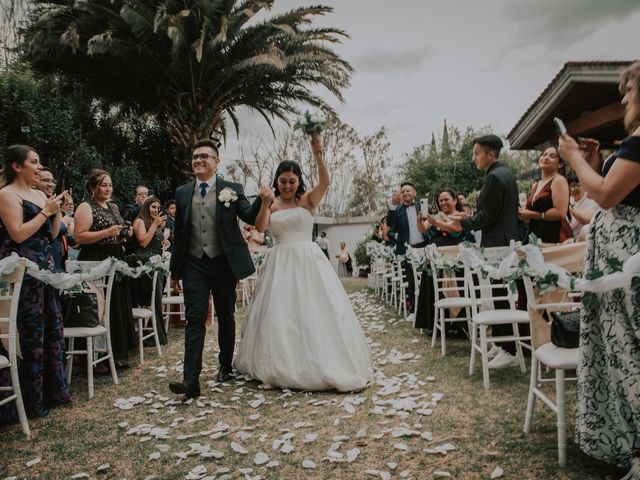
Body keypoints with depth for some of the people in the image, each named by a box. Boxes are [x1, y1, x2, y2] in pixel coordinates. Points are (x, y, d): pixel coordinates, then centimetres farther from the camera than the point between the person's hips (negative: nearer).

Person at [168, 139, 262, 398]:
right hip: (194, 264, 1)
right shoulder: (182, 192, 8)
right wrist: (175, 270, 11)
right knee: (195, 319, -6)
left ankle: (225, 366, 31)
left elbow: (250, 217, -11)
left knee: (226, 317, 12)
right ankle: (191, 379, -7)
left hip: (223, 263, -1)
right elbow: (178, 233, 11)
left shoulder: (232, 189, 1)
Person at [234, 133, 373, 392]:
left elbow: (324, 182, -14)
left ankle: (320, 364, 11)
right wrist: (265, 204, -25)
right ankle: (281, 367, 15)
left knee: (315, 311, -2)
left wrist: (318, 155, -27)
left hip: (308, 262, -1)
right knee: (279, 314, 2)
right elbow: (259, 227, -9)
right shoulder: (271, 204, 8)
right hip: (280, 263, 1)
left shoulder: (308, 200, 4)